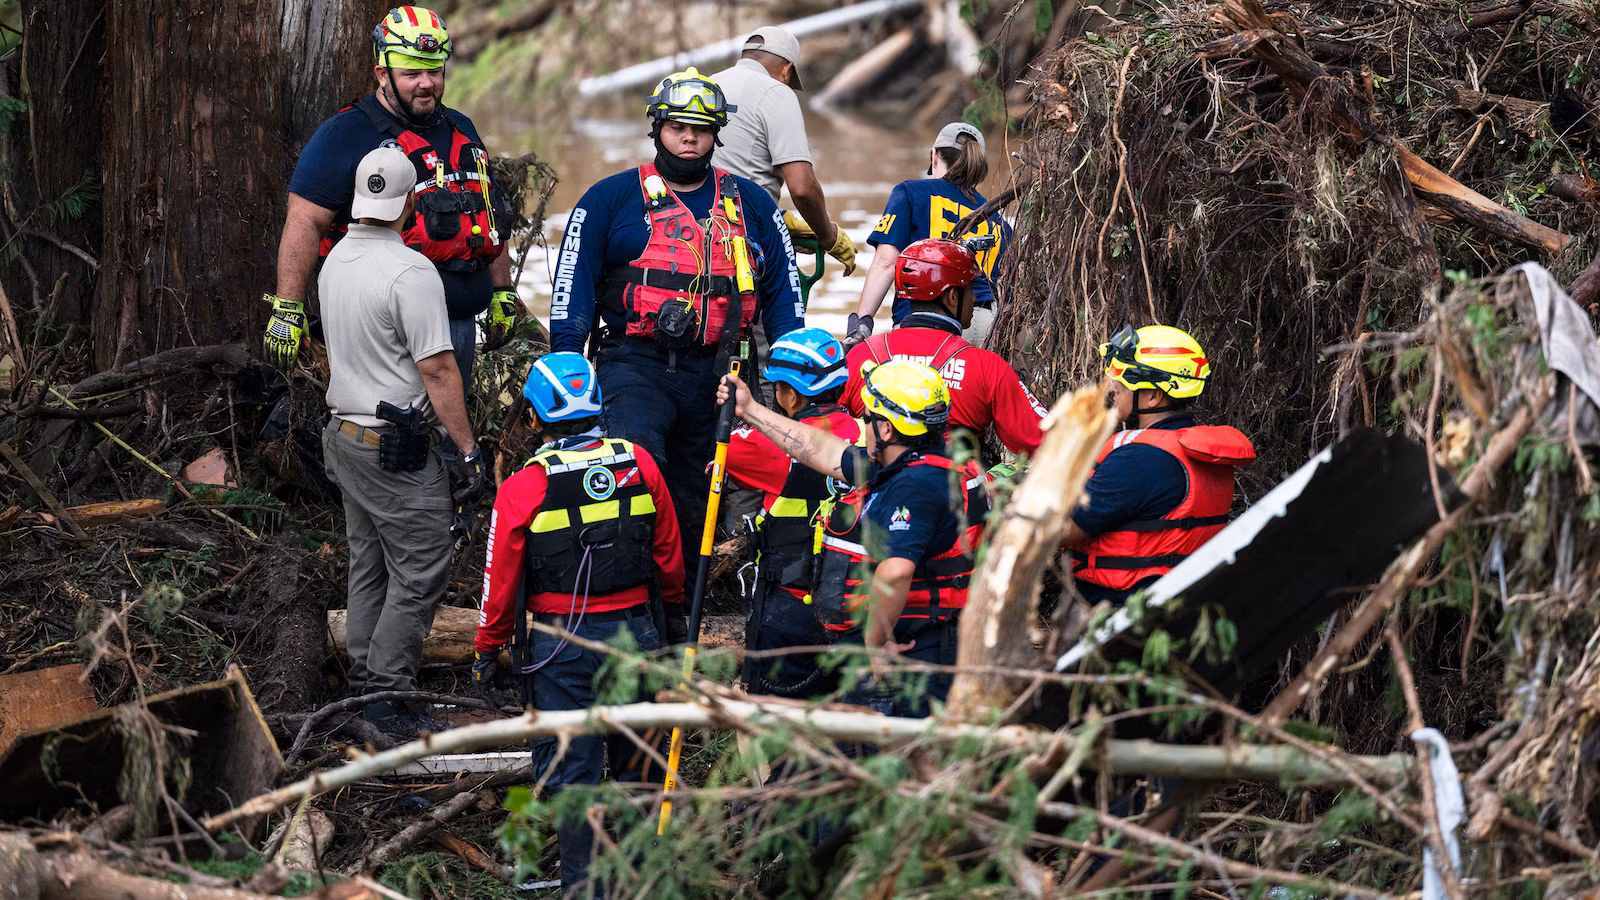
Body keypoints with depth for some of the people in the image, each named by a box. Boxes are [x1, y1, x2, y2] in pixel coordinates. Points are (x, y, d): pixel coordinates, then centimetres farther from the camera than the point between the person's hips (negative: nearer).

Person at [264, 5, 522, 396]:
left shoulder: (460, 130, 16)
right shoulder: (345, 135, -6)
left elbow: (488, 214, 25)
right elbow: (304, 222, -10)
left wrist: (503, 293, 22)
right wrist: (287, 308, -15)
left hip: (461, 324, 7)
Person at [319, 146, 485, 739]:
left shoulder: (334, 261, 9)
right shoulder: (410, 272, -19)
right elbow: (437, 370, -20)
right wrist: (469, 451, -16)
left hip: (344, 435, 9)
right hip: (398, 448, -9)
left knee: (369, 569, 17)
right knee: (420, 576, -4)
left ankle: (364, 684, 21)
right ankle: (388, 700, -5)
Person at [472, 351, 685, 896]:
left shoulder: (522, 490, -13)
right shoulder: (639, 465, -3)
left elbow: (501, 581, -5)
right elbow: (668, 554, 8)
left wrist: (487, 649, 8)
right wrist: (672, 608, 25)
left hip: (562, 645, -3)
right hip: (635, 633, 3)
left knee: (569, 769, 6)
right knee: (636, 759, 17)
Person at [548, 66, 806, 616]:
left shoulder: (750, 205, 13)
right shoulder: (612, 198, 5)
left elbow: (782, 288, 18)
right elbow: (573, 282, 4)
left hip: (714, 375, 3)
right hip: (636, 364, -3)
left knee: (691, 505, 7)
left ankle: (674, 618, 17)